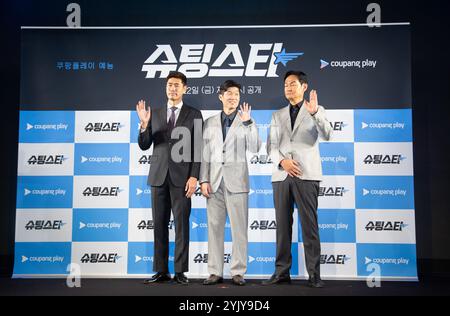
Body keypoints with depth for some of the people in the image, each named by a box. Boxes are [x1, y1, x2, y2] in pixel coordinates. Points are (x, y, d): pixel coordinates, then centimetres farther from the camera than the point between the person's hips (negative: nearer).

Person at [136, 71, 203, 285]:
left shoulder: (194, 114, 4)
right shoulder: (155, 114, 11)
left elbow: (198, 149, -1)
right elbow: (144, 146, 5)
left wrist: (194, 177, -10)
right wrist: (144, 124, -13)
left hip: (182, 177, -3)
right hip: (159, 176, 3)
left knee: (181, 225, 0)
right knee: (159, 225, 6)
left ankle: (180, 271, 9)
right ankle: (161, 271, 15)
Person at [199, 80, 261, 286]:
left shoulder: (246, 121, 6)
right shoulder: (210, 123, 12)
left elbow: (255, 148, -8)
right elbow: (205, 154, 9)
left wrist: (247, 123, -14)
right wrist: (203, 180, -1)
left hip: (236, 181, -2)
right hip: (214, 182, 2)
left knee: (239, 228, 0)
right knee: (214, 227, 5)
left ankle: (238, 272, 9)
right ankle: (215, 272, 13)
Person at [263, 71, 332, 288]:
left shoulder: (317, 110, 9)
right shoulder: (277, 115, 18)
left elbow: (327, 135, -7)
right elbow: (271, 145, 11)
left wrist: (314, 113, -21)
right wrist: (282, 161, -7)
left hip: (306, 175, -3)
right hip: (281, 175, 4)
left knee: (309, 225, -4)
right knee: (282, 225, 5)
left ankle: (314, 274, 3)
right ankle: (282, 272, 12)